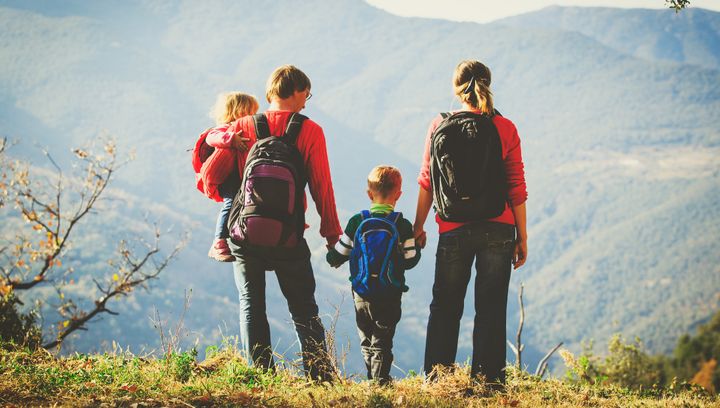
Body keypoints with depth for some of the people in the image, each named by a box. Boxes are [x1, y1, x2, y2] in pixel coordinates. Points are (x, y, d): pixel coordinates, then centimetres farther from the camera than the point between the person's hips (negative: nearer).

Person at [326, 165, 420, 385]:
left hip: (361, 294, 2)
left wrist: (331, 257, 24)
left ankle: (372, 380, 18)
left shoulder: (356, 222, -3)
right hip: (391, 296, -2)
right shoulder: (403, 225, -7)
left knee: (366, 342, 15)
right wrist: (417, 246, 17)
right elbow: (410, 259, -3)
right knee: (382, 342, 2)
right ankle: (381, 380, -8)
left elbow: (337, 256, 1)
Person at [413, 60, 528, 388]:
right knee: (491, 309, 6)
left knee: (445, 308, 11)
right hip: (498, 231, 0)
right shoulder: (505, 128, -1)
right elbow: (516, 187, -1)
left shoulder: (440, 126, -1)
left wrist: (418, 226, 11)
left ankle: (436, 378, 11)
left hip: (454, 231, 0)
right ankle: (489, 381, 7)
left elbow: (428, 182, 1)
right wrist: (522, 236, 5)